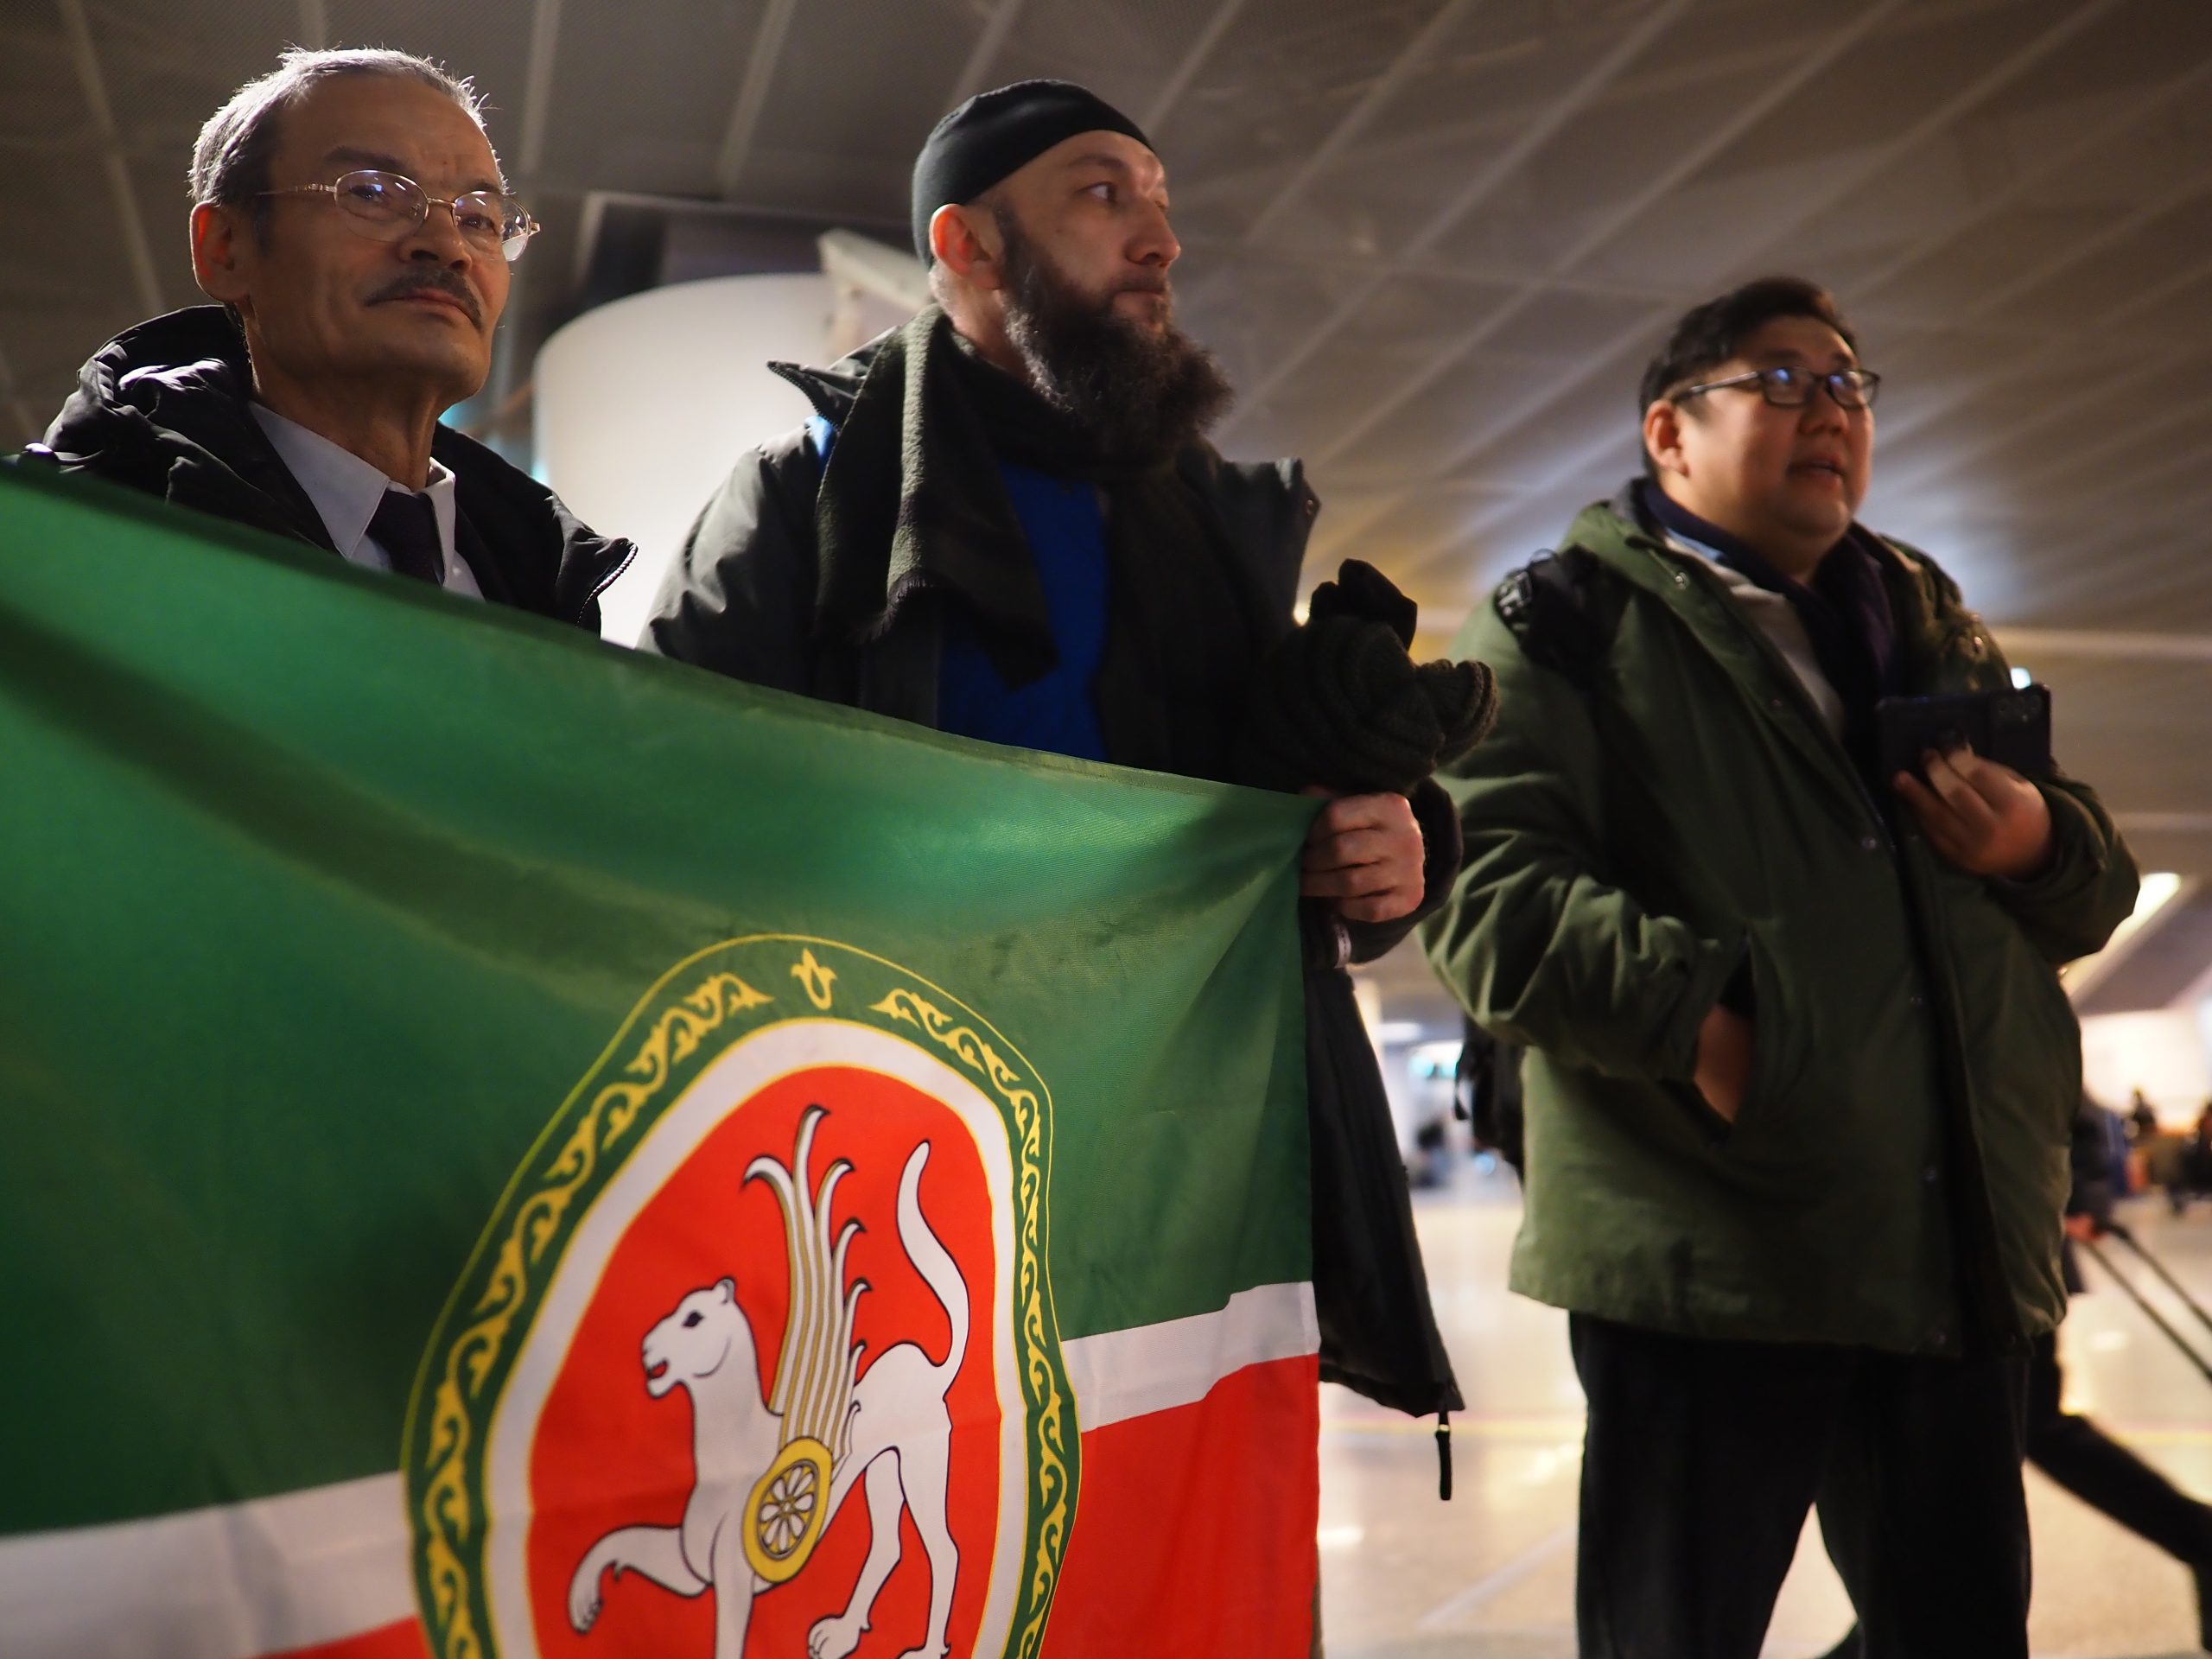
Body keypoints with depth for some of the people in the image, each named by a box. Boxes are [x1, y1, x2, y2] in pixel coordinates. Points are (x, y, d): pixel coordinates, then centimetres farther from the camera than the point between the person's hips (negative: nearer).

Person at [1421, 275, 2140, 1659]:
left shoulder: (1931, 622, 21)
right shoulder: (1568, 624, 2)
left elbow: (2095, 886, 26)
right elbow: (1488, 889, -12)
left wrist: (2042, 843, 2)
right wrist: (1694, 1012, -25)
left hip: (1963, 1251, 6)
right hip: (1712, 1261, -6)